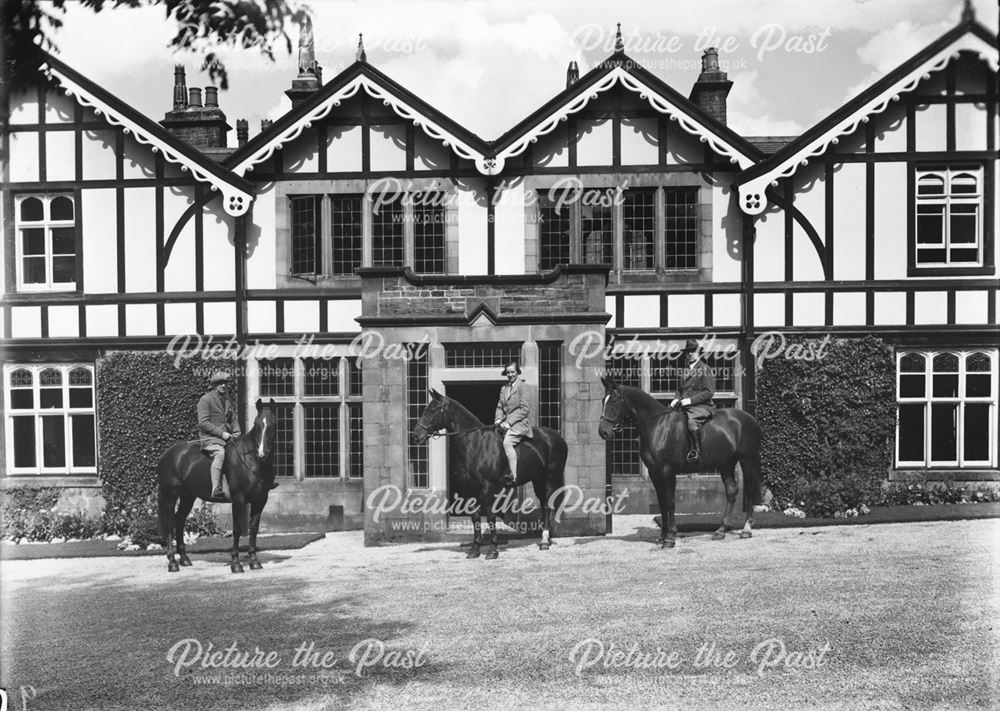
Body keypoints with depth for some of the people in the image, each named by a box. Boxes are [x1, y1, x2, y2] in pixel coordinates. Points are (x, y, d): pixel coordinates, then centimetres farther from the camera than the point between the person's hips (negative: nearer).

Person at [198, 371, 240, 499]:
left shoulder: (227, 401, 21)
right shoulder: (205, 399, -3)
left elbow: (233, 419, 26)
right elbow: (203, 422, -11)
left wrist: (237, 432, 4)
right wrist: (221, 433, -17)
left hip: (228, 437, 8)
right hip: (210, 438, -8)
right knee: (220, 453, -36)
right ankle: (216, 490, -43)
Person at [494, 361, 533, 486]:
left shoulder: (522, 386, -4)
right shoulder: (504, 388, 18)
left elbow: (524, 409, -10)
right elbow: (500, 407, 18)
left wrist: (509, 422, -16)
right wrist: (498, 419, -4)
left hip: (520, 422, -7)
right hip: (507, 423, 7)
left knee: (507, 442, -29)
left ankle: (513, 475, -31)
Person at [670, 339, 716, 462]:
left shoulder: (705, 369, -2)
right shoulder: (685, 371, 19)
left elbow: (709, 392, -9)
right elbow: (679, 389, 26)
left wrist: (690, 400, -16)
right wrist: (676, 399, 3)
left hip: (701, 406, -8)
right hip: (684, 406, 8)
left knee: (692, 422, -36)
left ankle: (696, 451, -27)